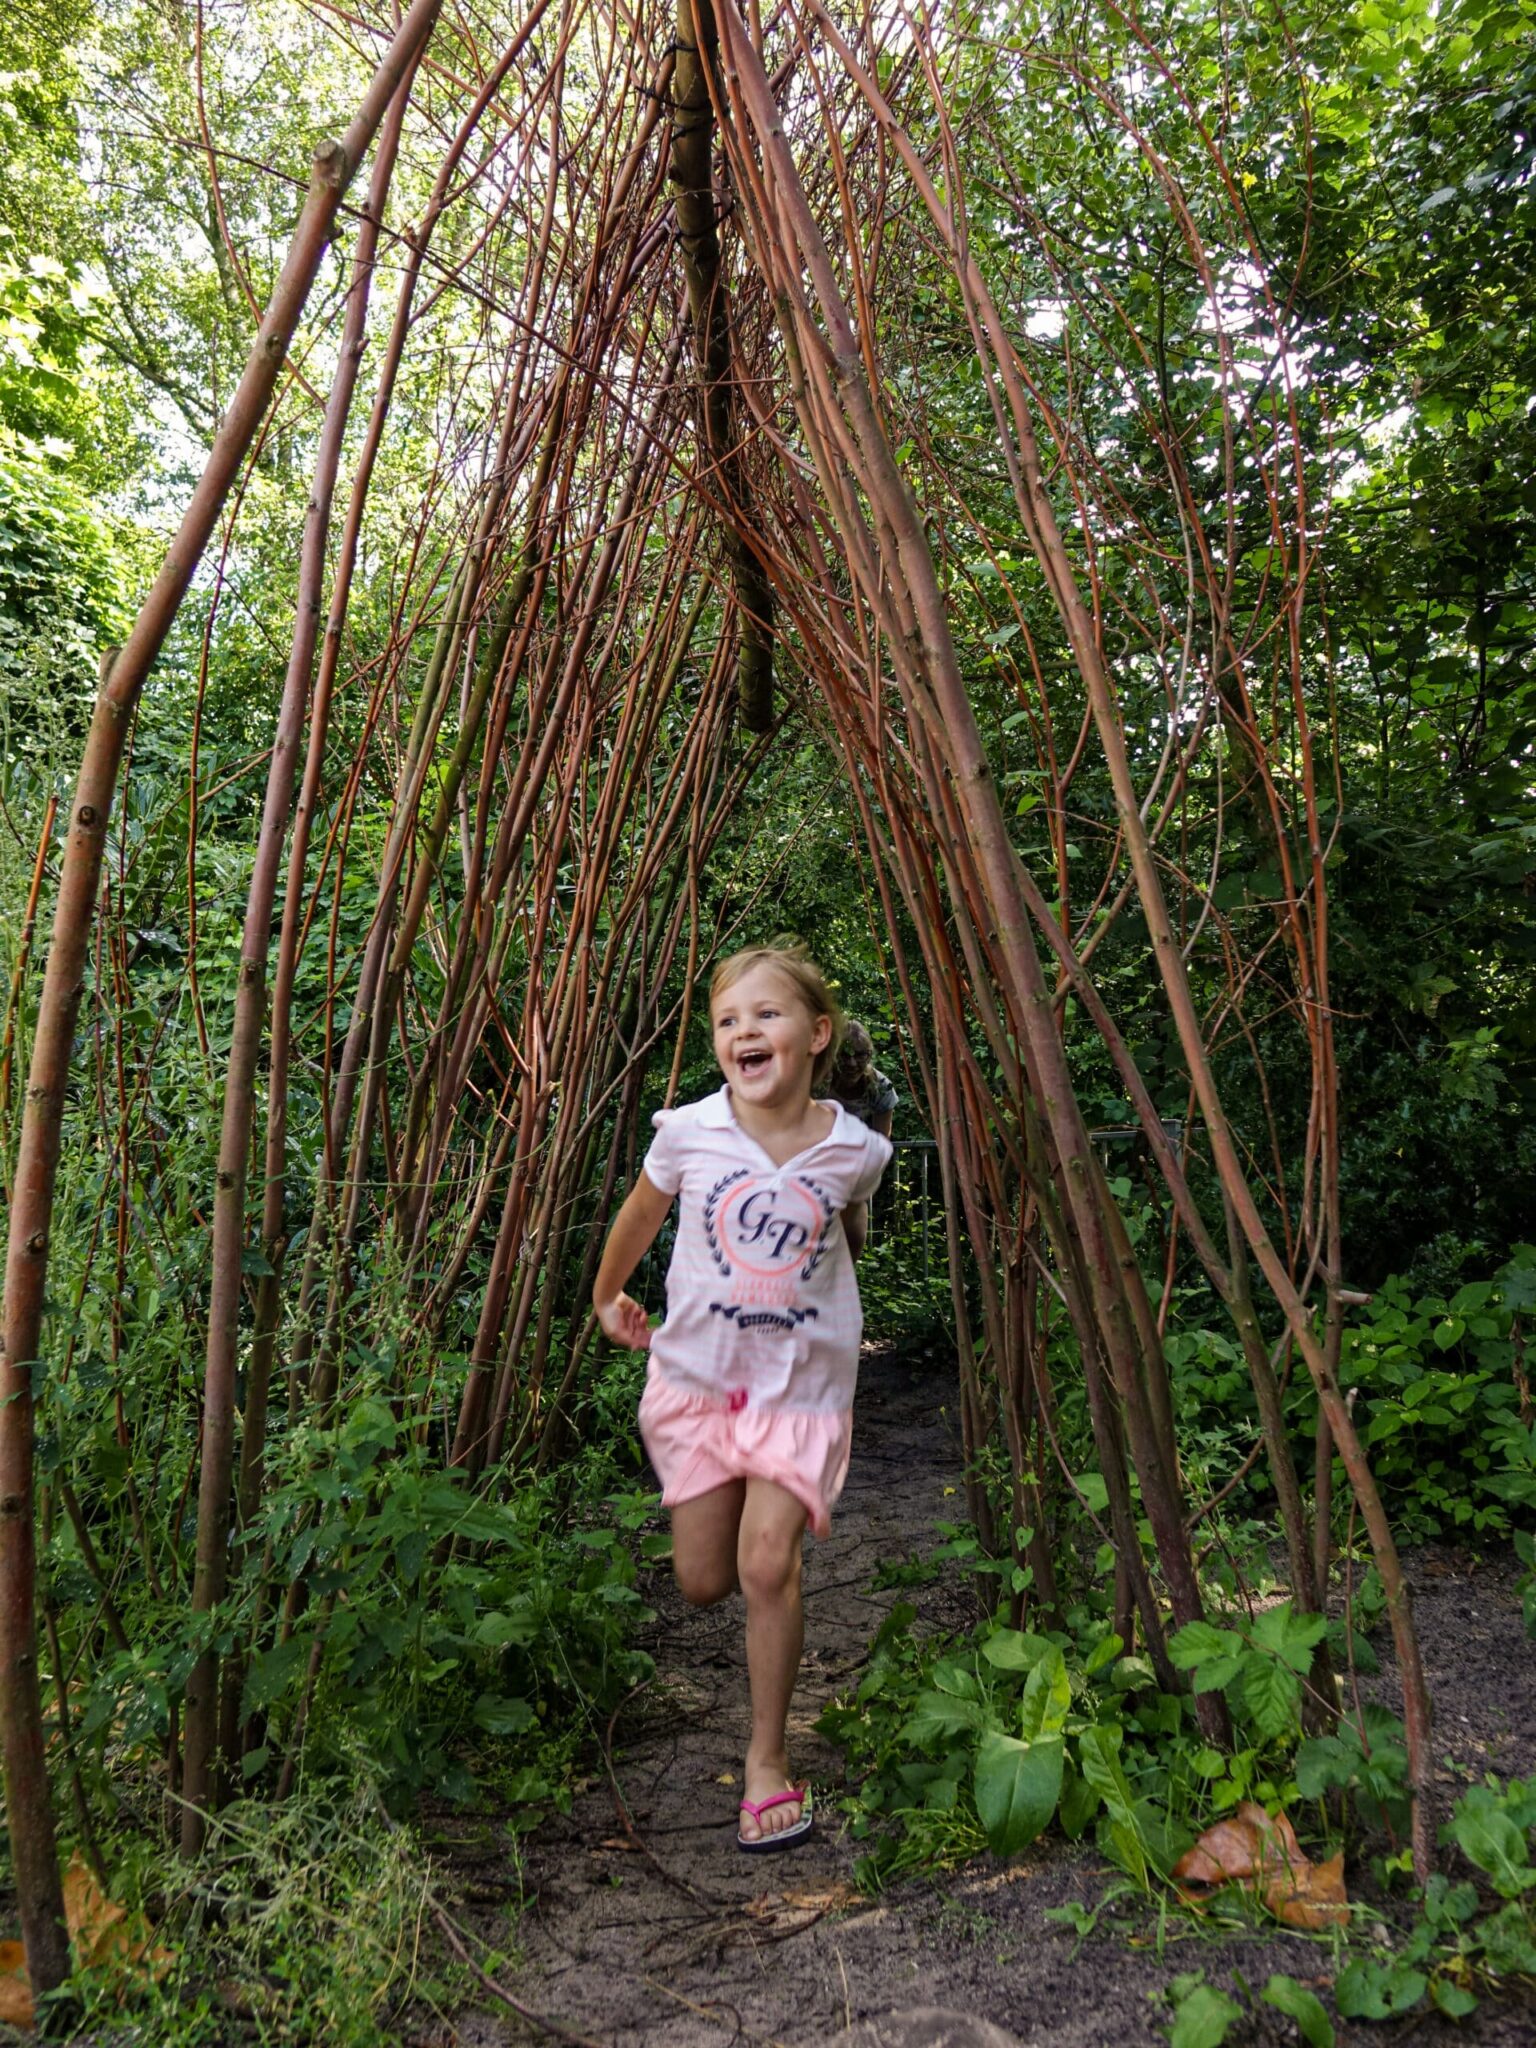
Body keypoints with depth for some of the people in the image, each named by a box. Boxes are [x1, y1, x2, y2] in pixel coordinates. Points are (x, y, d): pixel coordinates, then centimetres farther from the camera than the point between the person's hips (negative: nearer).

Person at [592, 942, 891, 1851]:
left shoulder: (855, 1151, -12)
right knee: (705, 1582, 9)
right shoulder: (688, 1133, -12)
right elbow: (641, 1215, 8)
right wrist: (609, 1298, 20)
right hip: (697, 1374, 2)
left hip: (803, 1381, -1)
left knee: (768, 1562, -12)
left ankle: (769, 1758, 11)